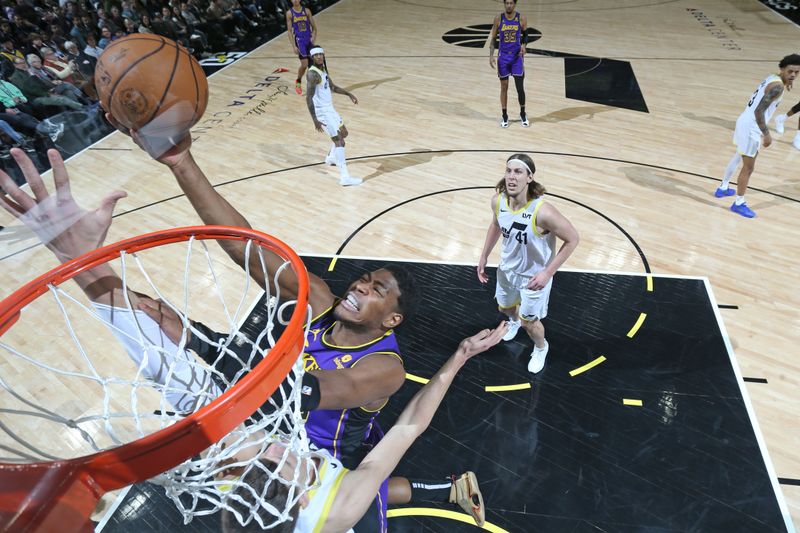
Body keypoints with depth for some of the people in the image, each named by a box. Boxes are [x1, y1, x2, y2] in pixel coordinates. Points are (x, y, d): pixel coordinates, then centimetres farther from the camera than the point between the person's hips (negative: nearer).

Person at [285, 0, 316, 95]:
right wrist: (294, 46, -11)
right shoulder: (289, 13, -2)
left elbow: (313, 26, 8)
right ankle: (298, 82, 15)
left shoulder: (307, 11, 3)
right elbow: (289, 31, -3)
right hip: (299, 40, -3)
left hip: (309, 39, 3)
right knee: (304, 64, -11)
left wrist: (314, 35, -11)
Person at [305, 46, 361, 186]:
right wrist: (315, 120, -33)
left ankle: (331, 157, 45)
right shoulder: (313, 74, -20)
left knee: (343, 133, 25)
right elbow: (308, 98, -27)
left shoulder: (323, 69, 9)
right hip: (322, 112, -10)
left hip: (329, 109, 10)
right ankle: (344, 177, -20)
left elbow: (333, 87, 24)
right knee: (339, 141, -15)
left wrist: (348, 93, 16)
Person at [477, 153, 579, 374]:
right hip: (507, 268, 5)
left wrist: (548, 273, -24)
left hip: (534, 275, -5)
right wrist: (484, 256, 5)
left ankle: (541, 348, 48)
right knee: (505, 307, 29)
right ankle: (514, 320, 67)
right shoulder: (498, 201, -19)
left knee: (529, 322, 12)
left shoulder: (542, 212, -36)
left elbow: (573, 239, -23)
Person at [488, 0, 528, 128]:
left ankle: (523, 114, 16)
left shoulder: (521, 18, -5)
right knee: (504, 88, 6)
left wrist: (524, 45, -13)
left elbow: (525, 34, 9)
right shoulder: (498, 19, -4)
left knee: (520, 88, -3)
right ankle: (504, 116, 18)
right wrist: (491, 55, -8)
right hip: (503, 57, 1)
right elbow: (493, 38, 3)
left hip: (517, 56, -1)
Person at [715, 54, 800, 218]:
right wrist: (766, 134, -22)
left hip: (745, 121, 10)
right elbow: (759, 111, -25)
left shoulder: (771, 78, 9)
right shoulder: (777, 86, -20)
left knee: (738, 157, 28)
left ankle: (723, 188, 43)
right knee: (748, 167, 0)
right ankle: (739, 203, 11)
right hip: (751, 127, -10)